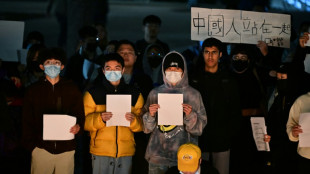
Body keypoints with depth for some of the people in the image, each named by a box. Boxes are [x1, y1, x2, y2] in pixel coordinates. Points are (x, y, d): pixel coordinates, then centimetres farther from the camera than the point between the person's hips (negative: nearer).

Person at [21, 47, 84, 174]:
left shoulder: (72, 89, 10)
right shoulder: (33, 90, 8)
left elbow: (80, 115, 10)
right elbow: (27, 121, 7)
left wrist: (78, 127, -13)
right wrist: (31, 145, -3)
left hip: (66, 149, 0)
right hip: (42, 148, 0)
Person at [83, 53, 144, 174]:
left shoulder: (135, 94, 11)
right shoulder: (93, 93, 5)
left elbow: (141, 125, 9)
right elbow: (85, 122, 0)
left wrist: (133, 120, -12)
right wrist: (100, 118, -19)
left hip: (126, 151, 2)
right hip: (100, 151, -2)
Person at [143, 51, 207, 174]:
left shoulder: (194, 95, 2)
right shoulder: (155, 93, 6)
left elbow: (199, 128, 1)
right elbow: (147, 128, 9)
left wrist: (190, 115, -16)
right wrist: (150, 115, -10)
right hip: (158, 154, 1)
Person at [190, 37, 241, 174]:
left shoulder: (229, 81, 6)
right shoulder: (194, 79, 4)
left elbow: (236, 111, 8)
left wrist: (230, 134, -1)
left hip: (221, 142, 0)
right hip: (199, 141, 0)